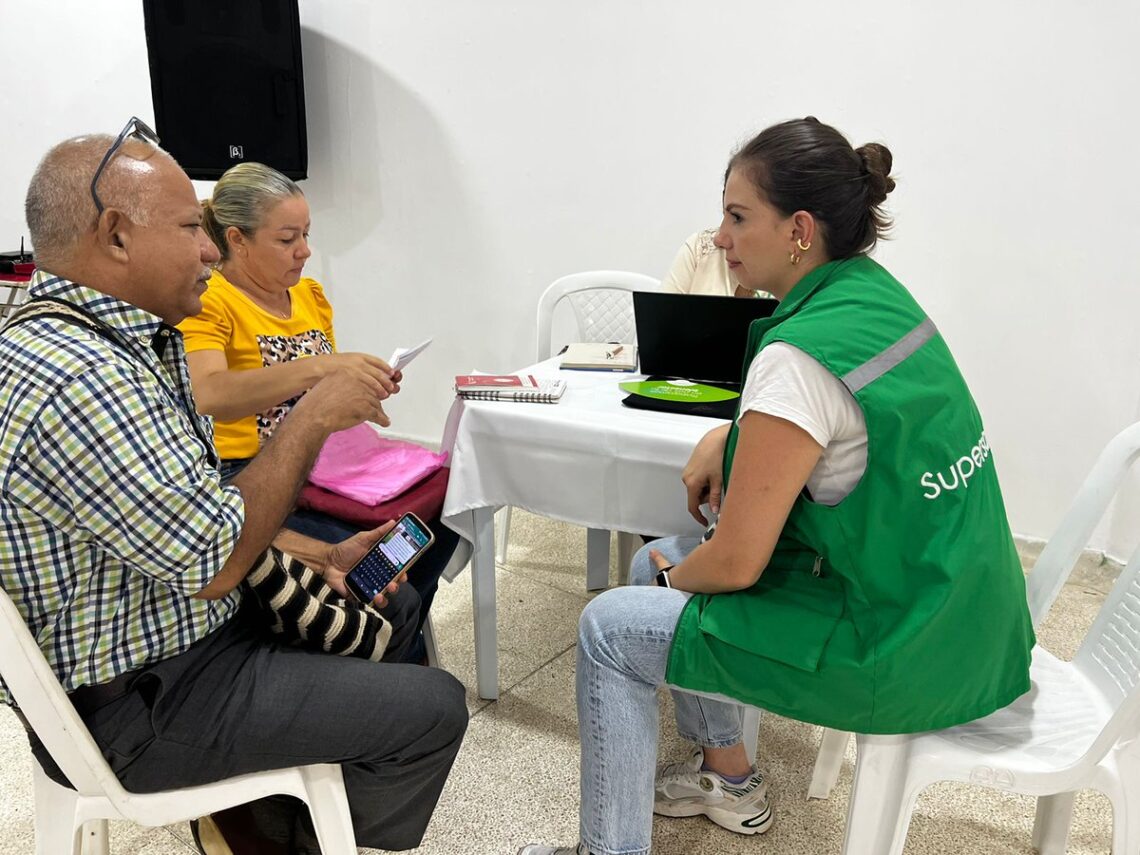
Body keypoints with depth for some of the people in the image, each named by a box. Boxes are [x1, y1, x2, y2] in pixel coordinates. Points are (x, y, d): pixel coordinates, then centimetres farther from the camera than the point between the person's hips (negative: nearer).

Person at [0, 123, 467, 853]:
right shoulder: (80, 382, -29)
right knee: (432, 709, -7)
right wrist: (315, 415, -21)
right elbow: (212, 564, -27)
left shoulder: (134, 342, 4)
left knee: (386, 611, 21)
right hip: (139, 706, -10)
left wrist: (319, 556, 3)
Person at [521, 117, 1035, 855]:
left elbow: (734, 564, -22)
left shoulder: (800, 355, -26)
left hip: (905, 654, -9)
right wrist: (725, 436, 5)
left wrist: (673, 576, 0)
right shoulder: (881, 292, 1)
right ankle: (728, 780, 33)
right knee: (659, 561, 17)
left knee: (608, 628, -1)